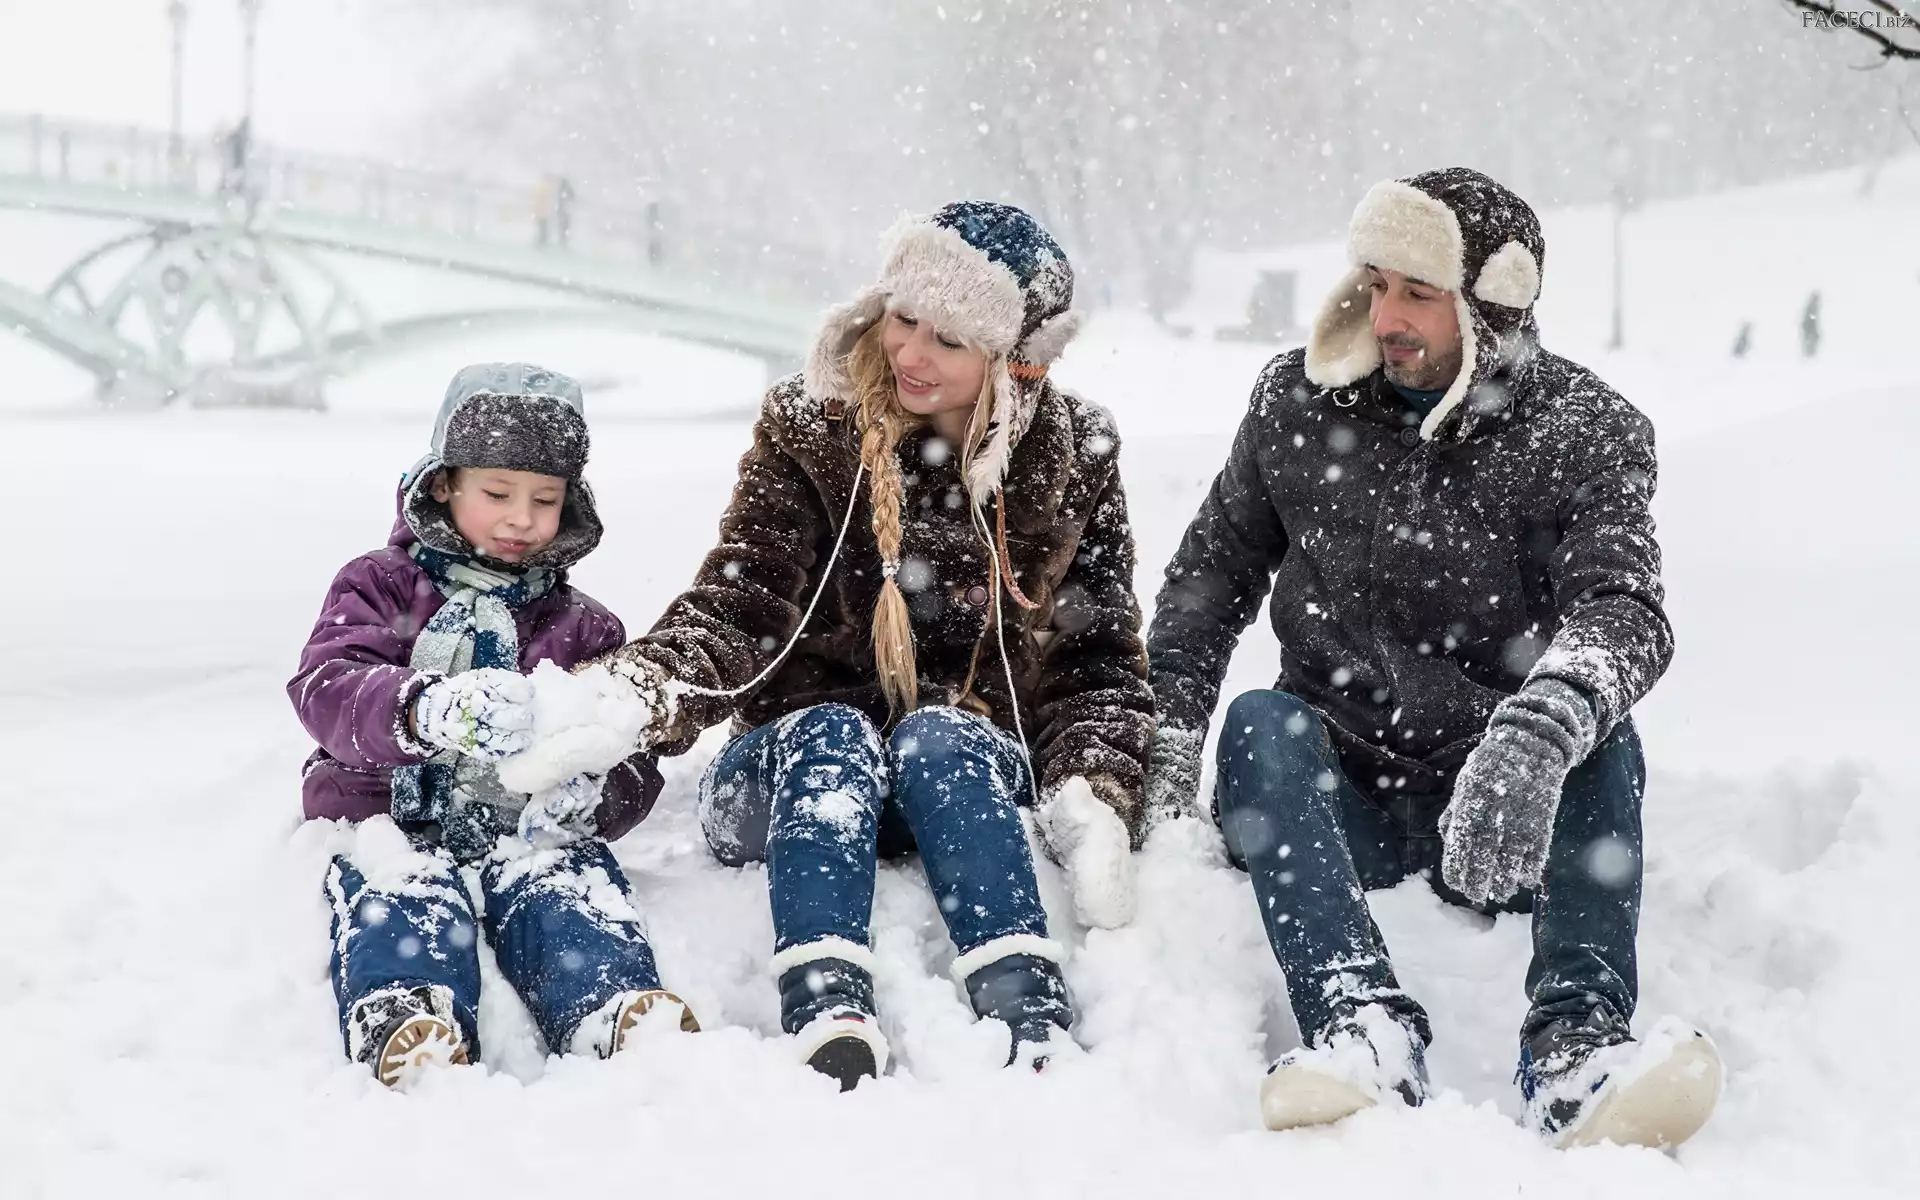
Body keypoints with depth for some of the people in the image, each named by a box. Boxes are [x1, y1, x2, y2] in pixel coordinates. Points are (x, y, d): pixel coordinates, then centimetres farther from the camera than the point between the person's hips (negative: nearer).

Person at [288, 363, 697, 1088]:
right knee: (403, 895, -35)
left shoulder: (583, 628, 21)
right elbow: (325, 689, -8)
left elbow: (632, 761, 12)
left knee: (569, 887, -32)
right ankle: (404, 1021, -63)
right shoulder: (380, 587, 13)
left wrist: (593, 796, -16)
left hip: (527, 829, 1)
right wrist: (427, 710, -33)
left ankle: (617, 1012, -60)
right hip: (393, 818, -1)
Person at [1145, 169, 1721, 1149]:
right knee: (1261, 720, -29)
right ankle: (1364, 1027, -48)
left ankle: (1576, 1046, -44)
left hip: (1503, 813, -1)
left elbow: (1622, 610, -24)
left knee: (1599, 729, -30)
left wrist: (1539, 731, -46)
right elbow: (1213, 570, 13)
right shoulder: (1300, 401, 3)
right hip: (1337, 796, 2)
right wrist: (1169, 733, -3)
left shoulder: (1586, 435, -6)